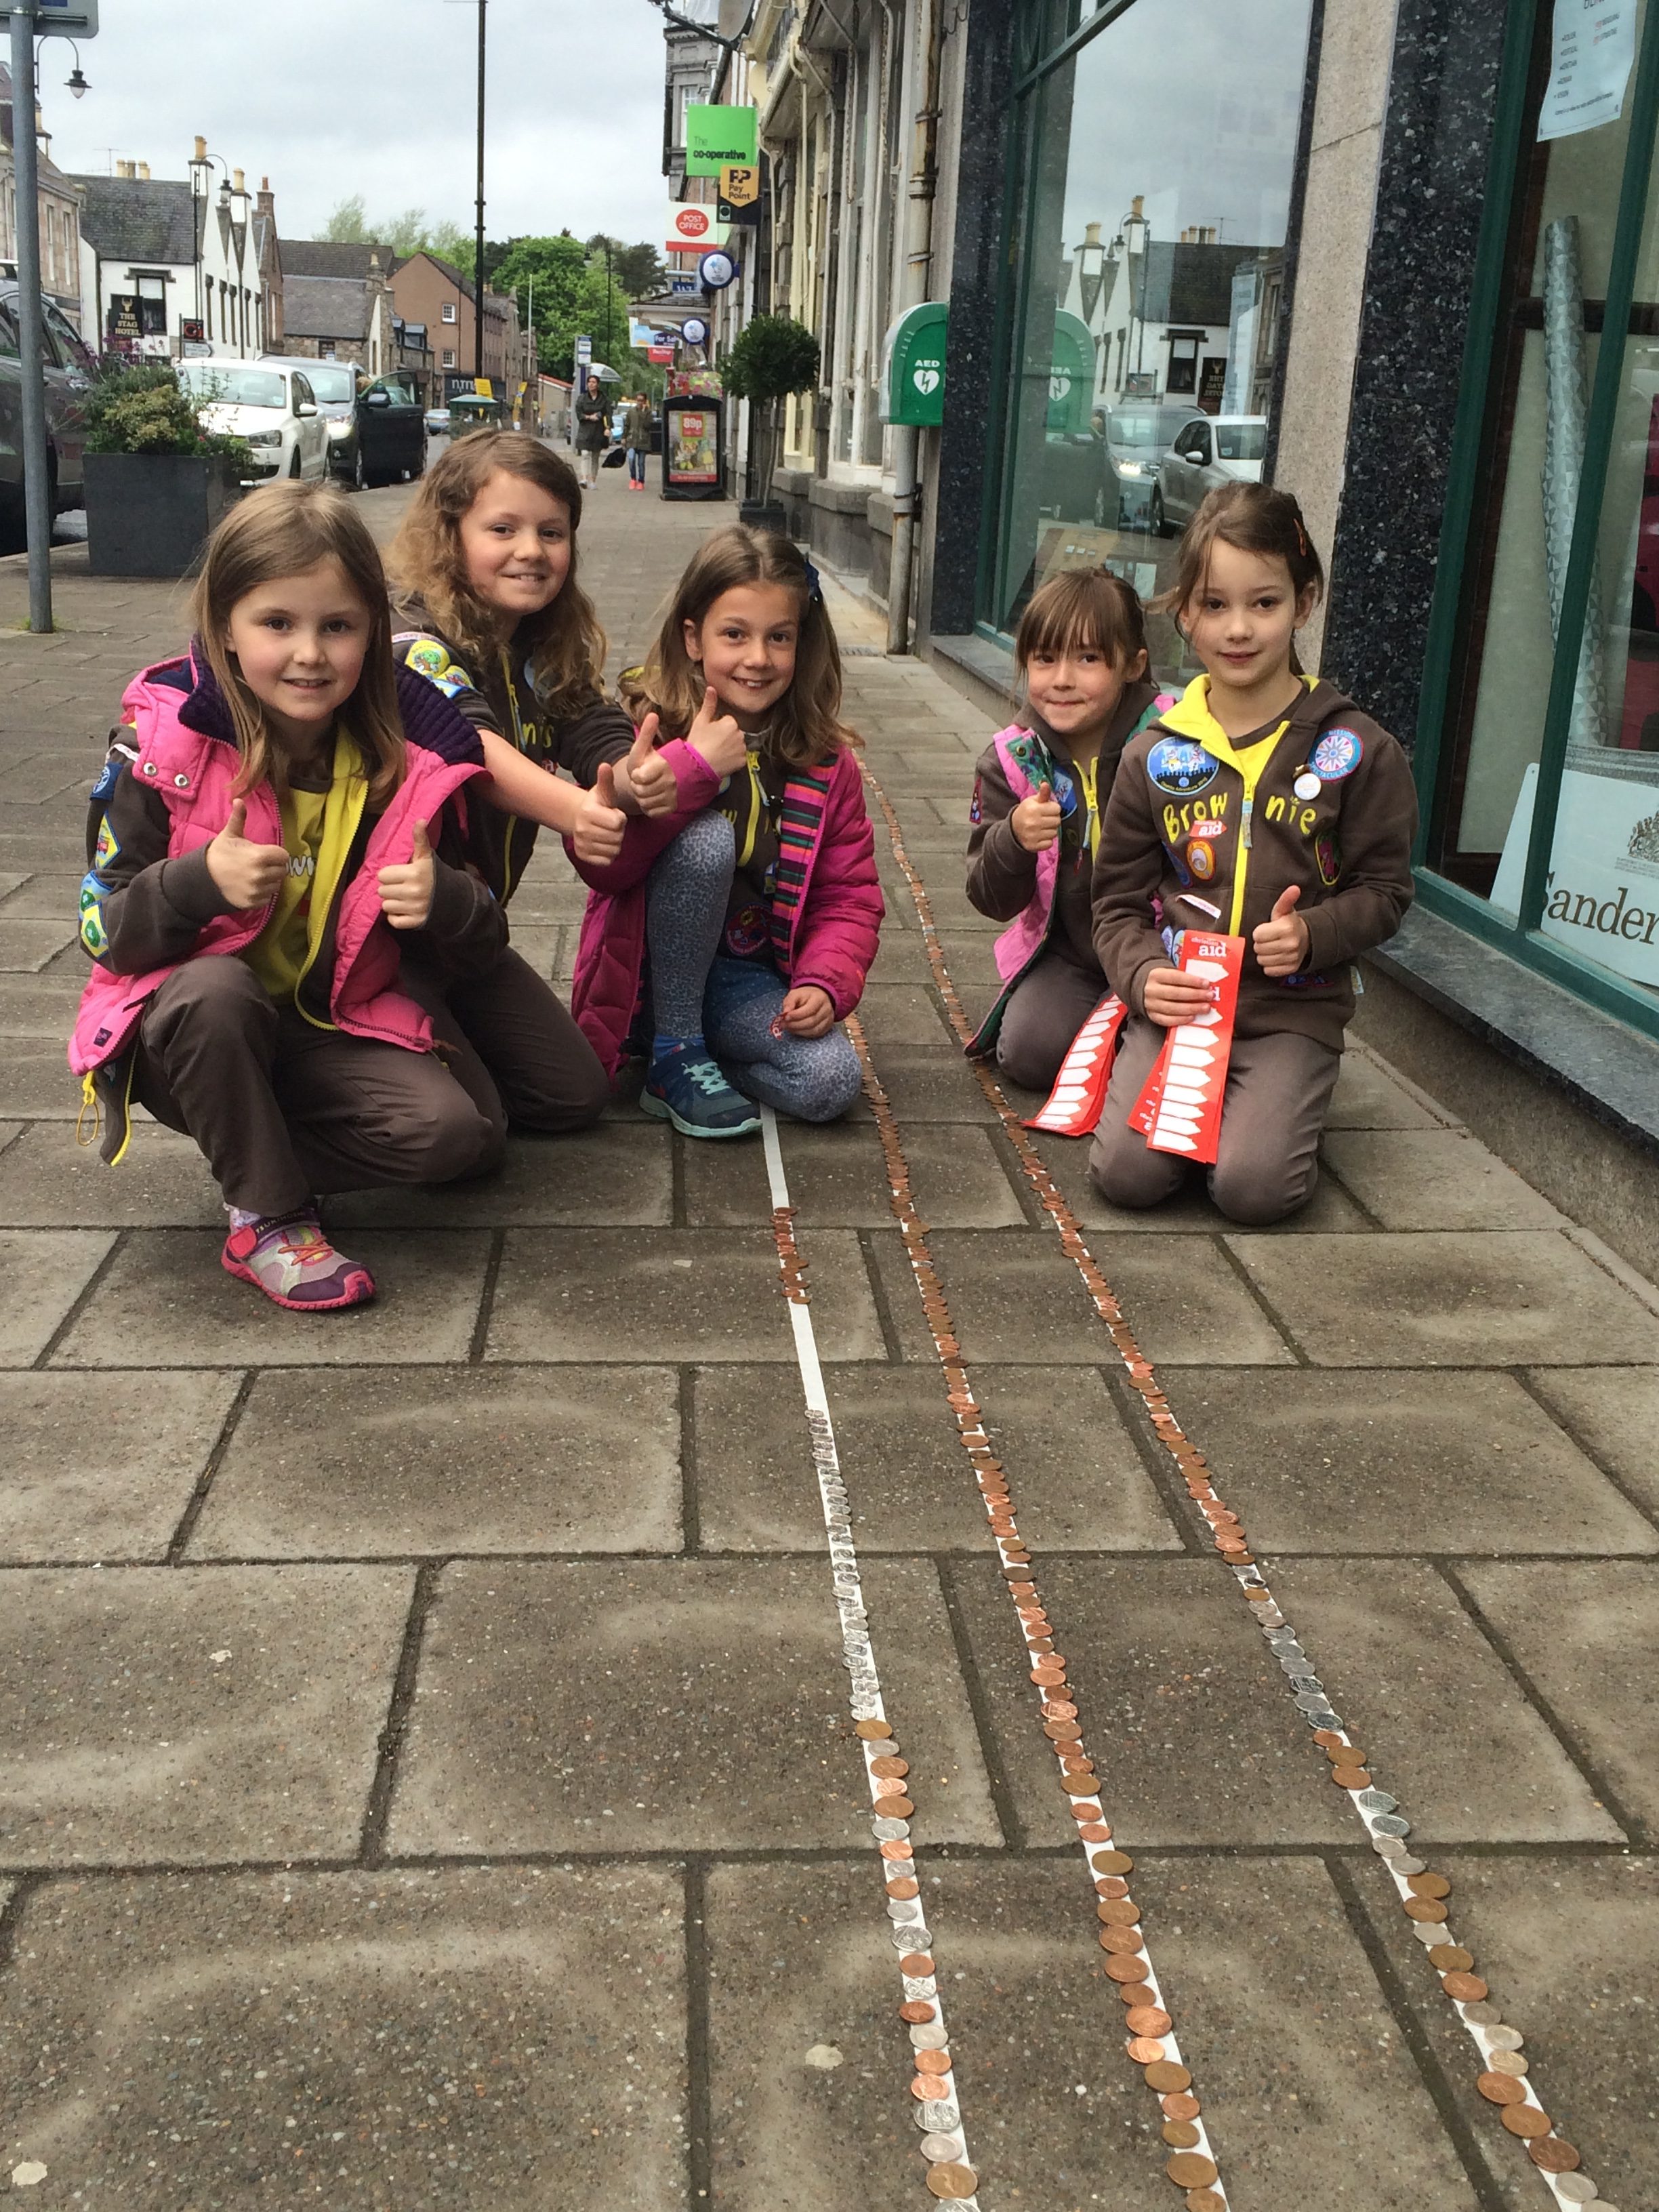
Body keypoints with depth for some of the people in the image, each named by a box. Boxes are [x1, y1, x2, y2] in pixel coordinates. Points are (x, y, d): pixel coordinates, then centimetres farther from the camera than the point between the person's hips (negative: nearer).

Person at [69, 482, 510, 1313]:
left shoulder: (409, 759, -8)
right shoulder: (164, 742, -14)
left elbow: (474, 952, -2)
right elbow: (104, 930, -11)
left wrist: (446, 901, -26)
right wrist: (200, 882, -32)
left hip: (336, 1026, 2)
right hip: (189, 1029, -2)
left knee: (458, 1130, -21)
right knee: (217, 989, -36)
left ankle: (246, 1144, 2)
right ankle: (266, 1218, -14)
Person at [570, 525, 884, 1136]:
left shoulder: (825, 761, 1)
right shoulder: (650, 727, -11)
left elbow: (849, 895, 2)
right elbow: (600, 863, -25)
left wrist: (825, 983, -16)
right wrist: (695, 766, -33)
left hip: (751, 980, 3)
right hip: (650, 971, -3)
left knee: (830, 1083, -23)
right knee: (708, 839, -30)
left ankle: (703, 1044, 6)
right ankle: (675, 1055, -17)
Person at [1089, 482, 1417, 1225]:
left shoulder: (1356, 752, -1)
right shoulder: (1154, 755, 5)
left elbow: (1383, 890, 4)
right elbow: (1118, 901, 9)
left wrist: (1313, 935, -16)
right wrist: (1144, 975, -11)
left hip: (1294, 1010, -1)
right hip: (1175, 1003, 2)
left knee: (1253, 1184, -21)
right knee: (1128, 1170, -18)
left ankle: (1283, 1104, 13)